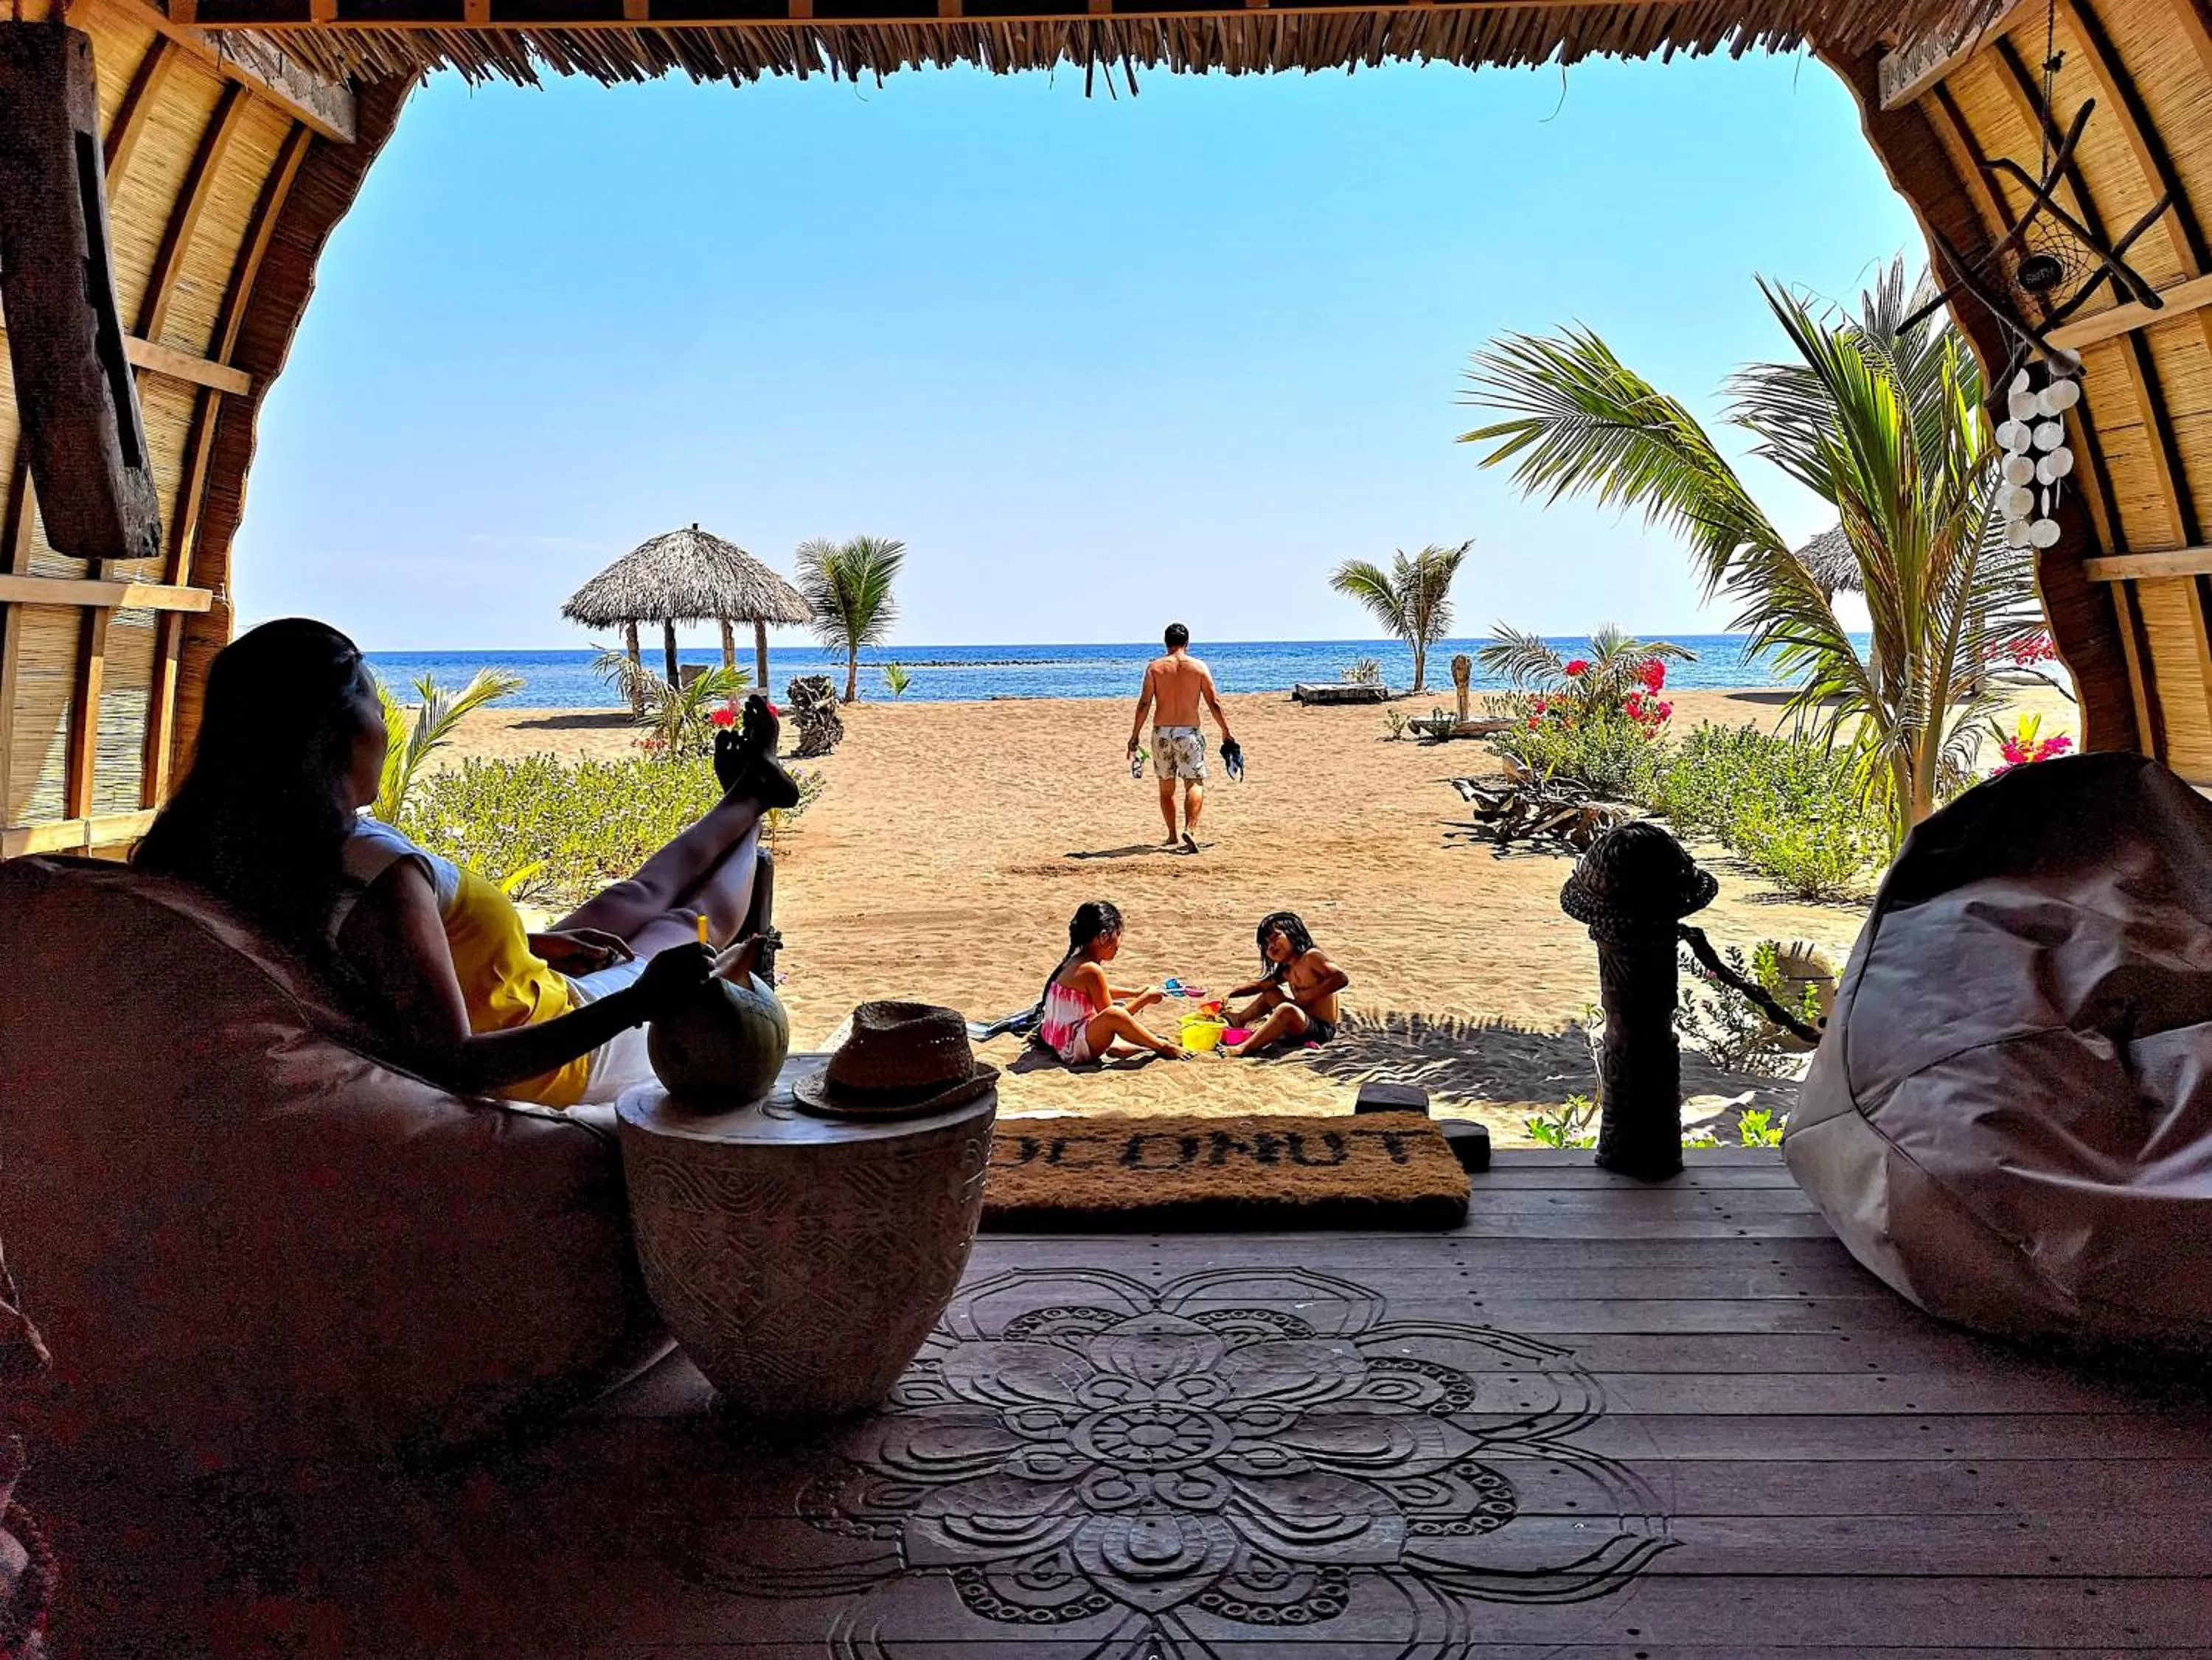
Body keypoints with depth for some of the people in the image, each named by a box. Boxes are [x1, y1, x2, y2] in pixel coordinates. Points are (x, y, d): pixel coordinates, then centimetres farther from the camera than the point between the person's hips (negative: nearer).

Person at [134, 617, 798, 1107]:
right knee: (694, 918, 20)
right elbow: (450, 1066, -38)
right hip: (552, 1061, -7)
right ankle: (751, 799, 51)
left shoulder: (235, 846, -10)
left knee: (637, 898, 28)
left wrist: (534, 944, 11)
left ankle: (747, 795, 56)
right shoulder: (379, 874, -40)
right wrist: (638, 1004, -41)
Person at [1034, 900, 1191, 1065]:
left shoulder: (1076, 961, 8)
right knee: (1114, 1014, -31)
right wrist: (1145, 999, -6)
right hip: (1071, 1050, -11)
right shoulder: (1092, 970, -21)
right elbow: (1111, 1017, -15)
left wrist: (1136, 994, 25)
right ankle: (1162, 1047, -14)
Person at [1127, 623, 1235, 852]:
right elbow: (1214, 703, 0)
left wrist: (1134, 737, 0)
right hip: (1189, 732, -2)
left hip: (1161, 733, 2)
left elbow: (1144, 704, -4)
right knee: (1195, 784, -2)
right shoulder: (1199, 667, 1)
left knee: (1166, 788, 15)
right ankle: (1190, 829, -24)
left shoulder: (1154, 667, 1)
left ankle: (1173, 836, 23)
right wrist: (1226, 732, 10)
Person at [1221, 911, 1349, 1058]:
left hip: (1321, 1030, -10)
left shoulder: (1311, 956, -14)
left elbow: (1342, 978, -25)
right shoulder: (1287, 970, 11)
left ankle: (1244, 1049, -38)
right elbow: (1259, 985, 19)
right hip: (1302, 1025, 10)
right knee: (1270, 992, 27)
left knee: (1286, 1009, -38)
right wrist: (1229, 994, 8)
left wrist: (1308, 997, -24)